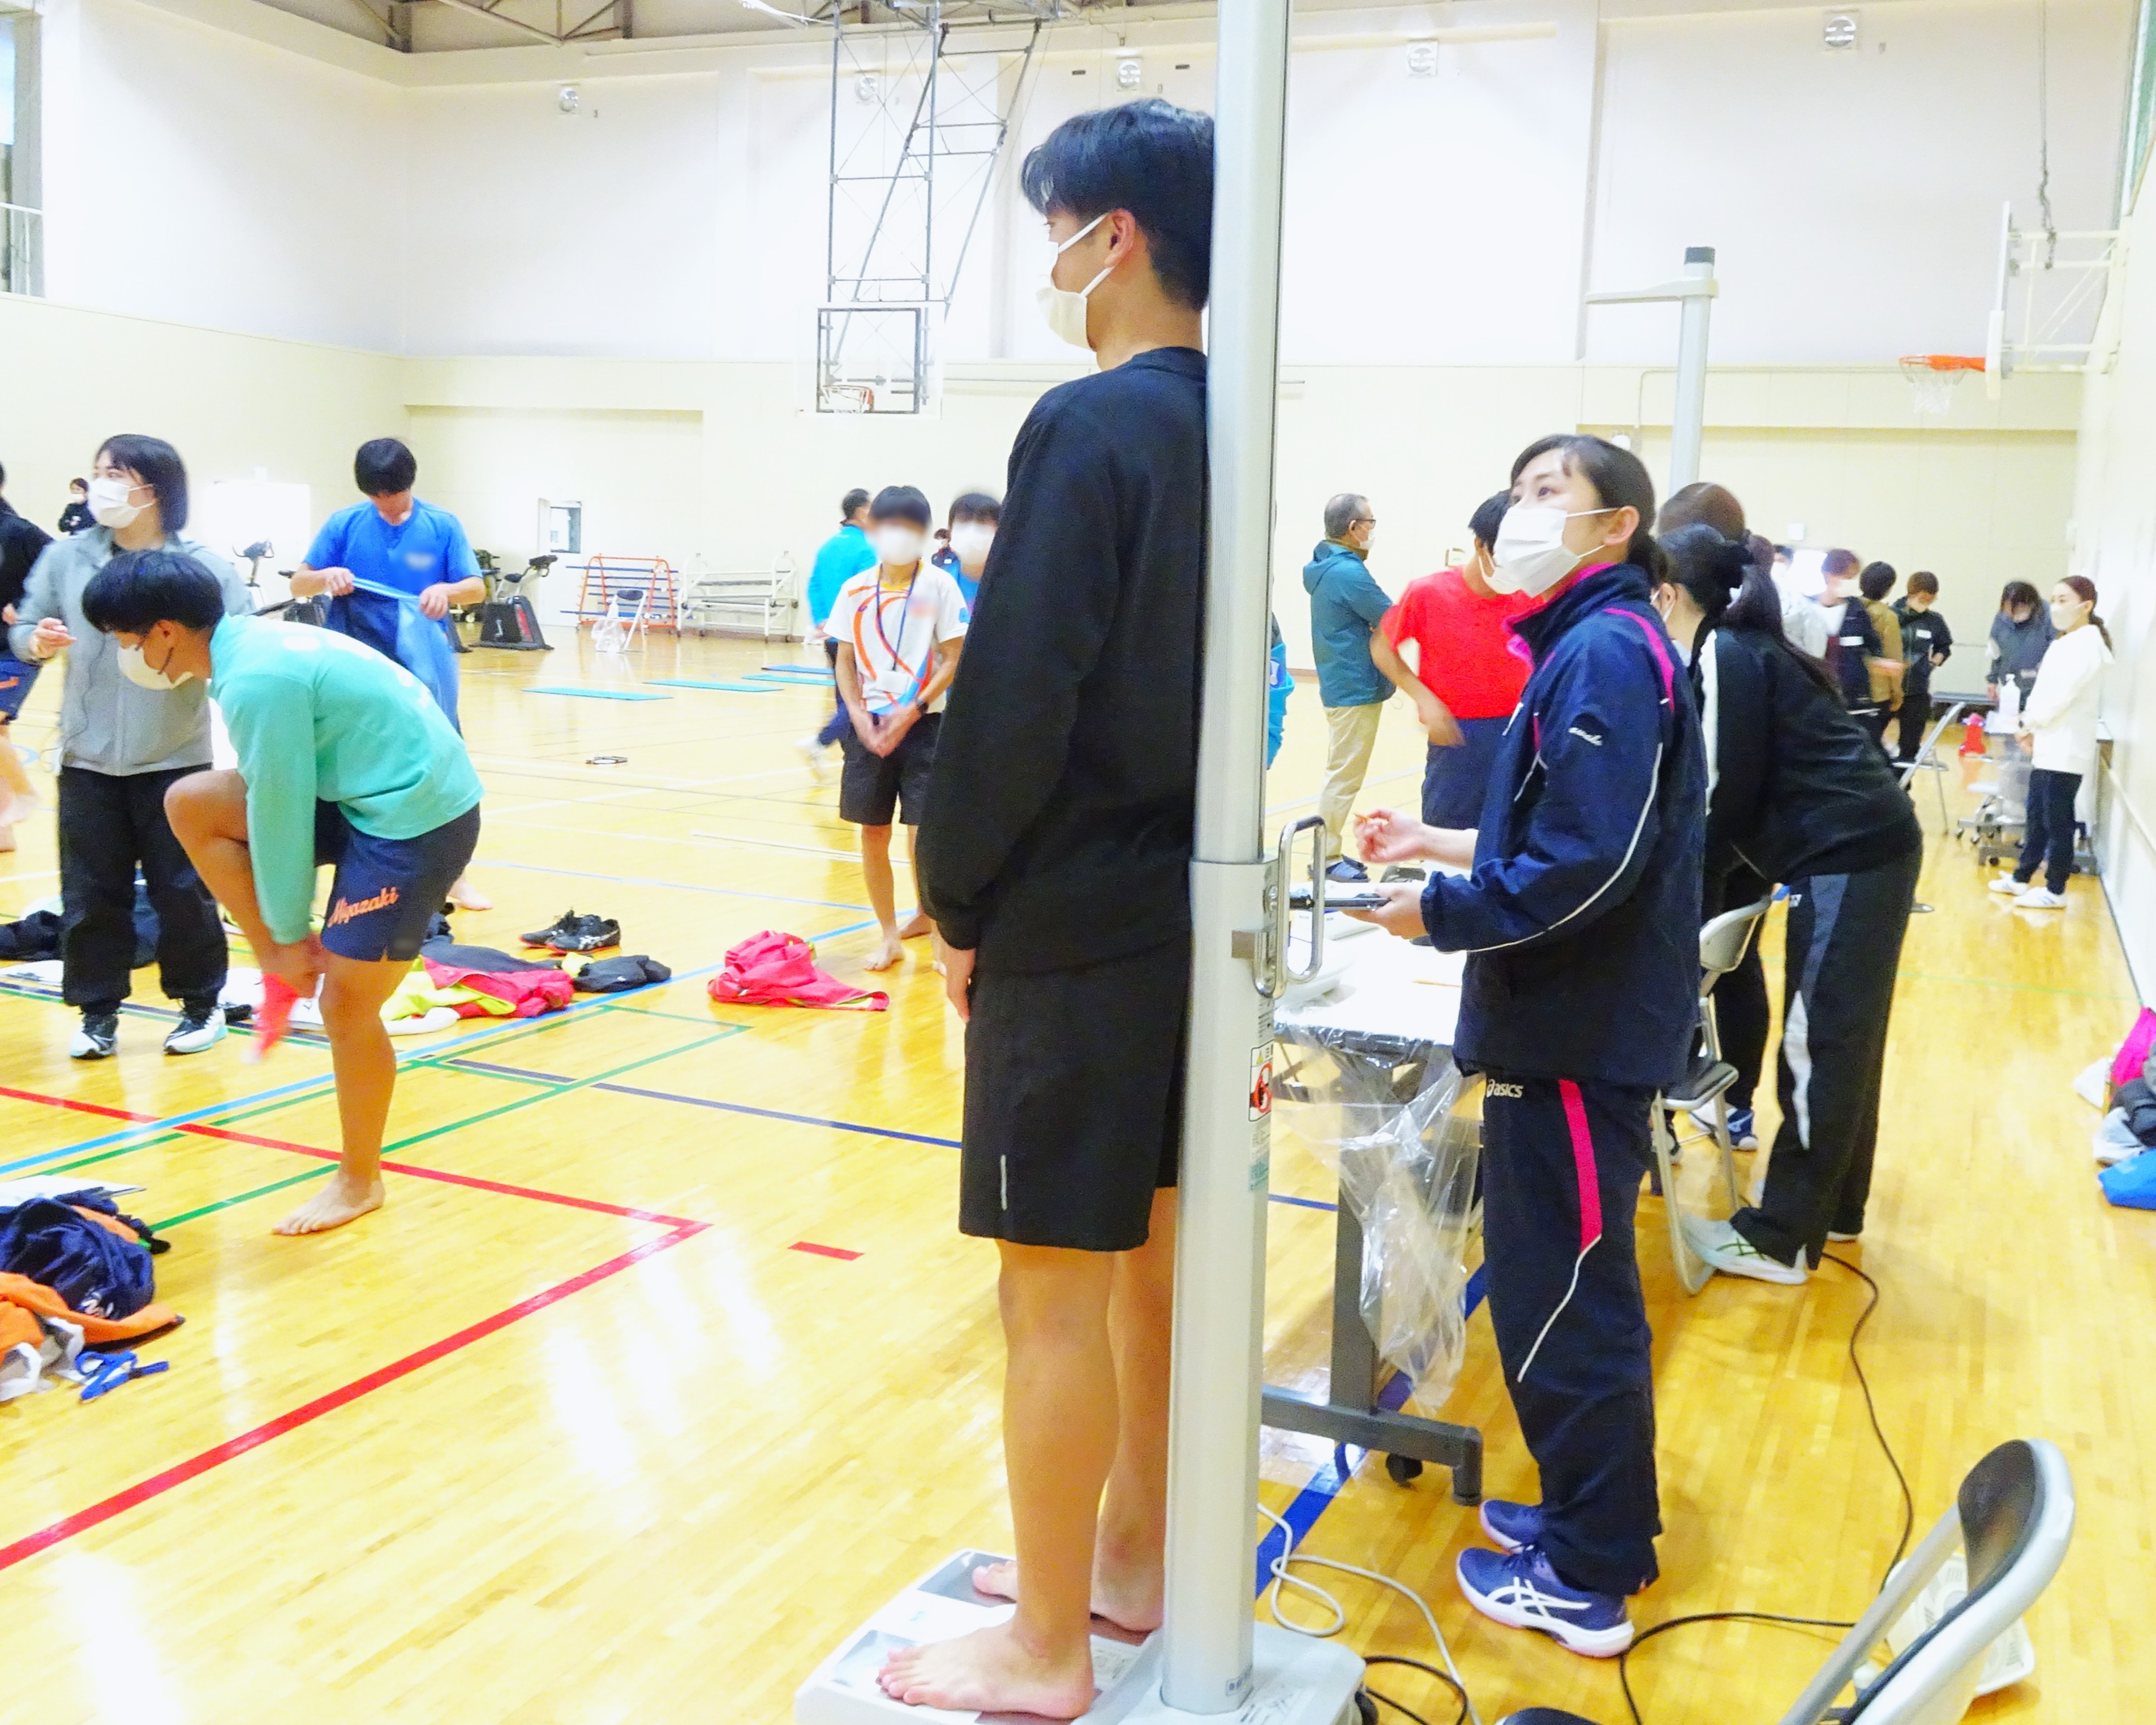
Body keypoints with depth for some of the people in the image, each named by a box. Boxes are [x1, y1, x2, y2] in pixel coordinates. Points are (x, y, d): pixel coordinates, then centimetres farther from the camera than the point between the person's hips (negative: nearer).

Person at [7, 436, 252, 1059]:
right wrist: (37, 641, -14)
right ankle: (98, 1011, 20)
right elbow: (23, 630, 8)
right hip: (87, 759, 2)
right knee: (90, 892, 7)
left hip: (176, 759, -2)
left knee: (183, 889, 7)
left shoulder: (204, 566, -6)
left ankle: (201, 1001, 24)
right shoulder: (66, 557, 1)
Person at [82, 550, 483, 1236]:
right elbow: (279, 800, 13)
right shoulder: (248, 643, 6)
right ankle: (274, 960, 9)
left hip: (416, 819, -9)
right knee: (191, 802, 0)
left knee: (345, 1006, -2)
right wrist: (276, 940, 16)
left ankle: (360, 1180, 17)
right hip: (363, 795, 9)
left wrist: (292, 935, -4)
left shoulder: (258, 681, -24)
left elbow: (279, 817, -17)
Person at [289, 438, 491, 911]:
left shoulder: (443, 526, -1)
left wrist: (446, 590, -27)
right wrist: (326, 576, -22)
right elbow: (298, 584, 1)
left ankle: (453, 876, 14)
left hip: (424, 667, 0)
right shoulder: (344, 524, -1)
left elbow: (476, 588, -5)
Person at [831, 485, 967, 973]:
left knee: (925, 833, -5)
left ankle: (929, 918, 17)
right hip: (869, 725, 3)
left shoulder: (938, 586, -5)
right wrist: (859, 717, -7)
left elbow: (954, 660, -6)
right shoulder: (855, 591, 4)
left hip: (923, 725, -3)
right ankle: (890, 935, 18)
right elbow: (846, 661, 8)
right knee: (873, 833, 6)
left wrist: (912, 711, -15)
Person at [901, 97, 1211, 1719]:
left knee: (1058, 1284, 2)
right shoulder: (1224, 431, 10)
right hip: (1185, 906, 9)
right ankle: (1129, 1563, 34)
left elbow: (1018, 697, -20)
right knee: (1151, 1253, 18)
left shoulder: (1092, 425, -16)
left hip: (1074, 925, -9)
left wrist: (960, 897, -7)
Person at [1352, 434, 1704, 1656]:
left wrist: (1440, 912, -15)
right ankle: (1599, 1519, 35)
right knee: (1571, 1281, 20)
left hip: (1579, 1034, -10)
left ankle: (1587, 1581, 15)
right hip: (1581, 1019, 10)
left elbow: (1590, 864, -25)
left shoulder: (1607, 652, -17)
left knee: (1562, 1296, 1)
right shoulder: (1590, 647, 13)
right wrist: (1446, 846, 11)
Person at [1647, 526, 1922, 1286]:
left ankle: (1781, 1238, 1)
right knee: (1840, 1039, 17)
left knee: (1817, 1045, -5)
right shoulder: (1747, 650, 18)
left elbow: (1725, 797, -12)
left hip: (1850, 856, -10)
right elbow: (1744, 790, 20)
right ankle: (1835, 1205, 29)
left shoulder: (1723, 655, -10)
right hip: (1866, 848, 10)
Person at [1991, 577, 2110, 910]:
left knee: (2057, 821, -2)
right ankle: (2022, 878, 25)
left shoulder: (2087, 644, -15)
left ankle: (2055, 891, 7)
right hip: (2048, 745, 9)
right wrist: (2033, 728, 2)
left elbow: (2062, 694, -20)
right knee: (2037, 816, 16)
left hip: (2067, 749, -9)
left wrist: (2029, 725, -8)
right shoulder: (2064, 643, 15)